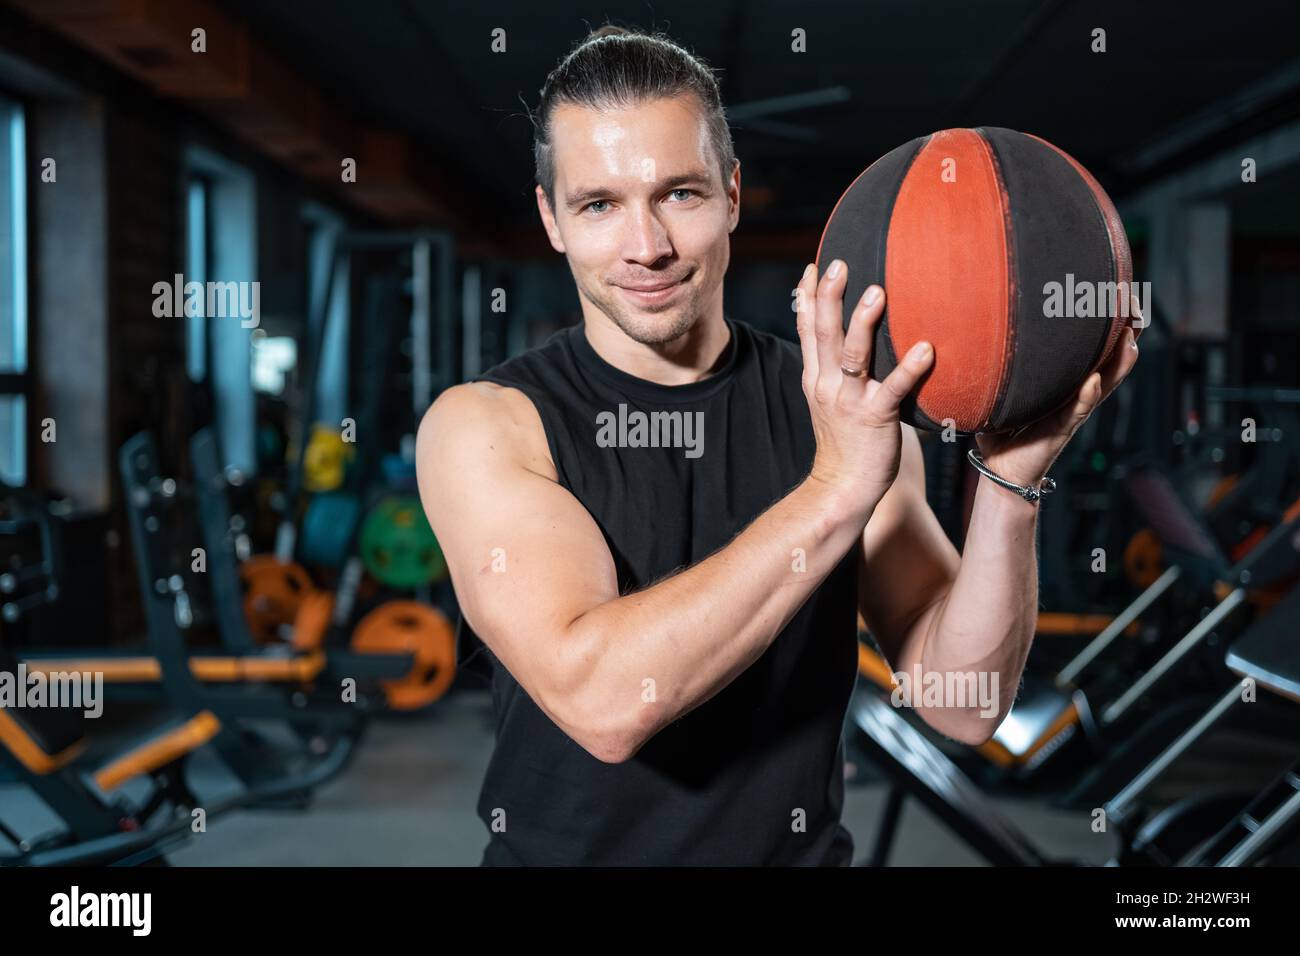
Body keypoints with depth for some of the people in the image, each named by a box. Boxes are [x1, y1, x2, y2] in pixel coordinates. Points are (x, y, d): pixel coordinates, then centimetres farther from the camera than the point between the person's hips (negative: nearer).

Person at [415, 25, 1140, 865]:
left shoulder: (845, 407, -2)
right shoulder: (483, 425, -10)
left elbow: (965, 705, -6)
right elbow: (599, 700, -24)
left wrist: (1009, 484, -20)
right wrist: (832, 495, -28)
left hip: (802, 847, 1)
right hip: (569, 846, -1)